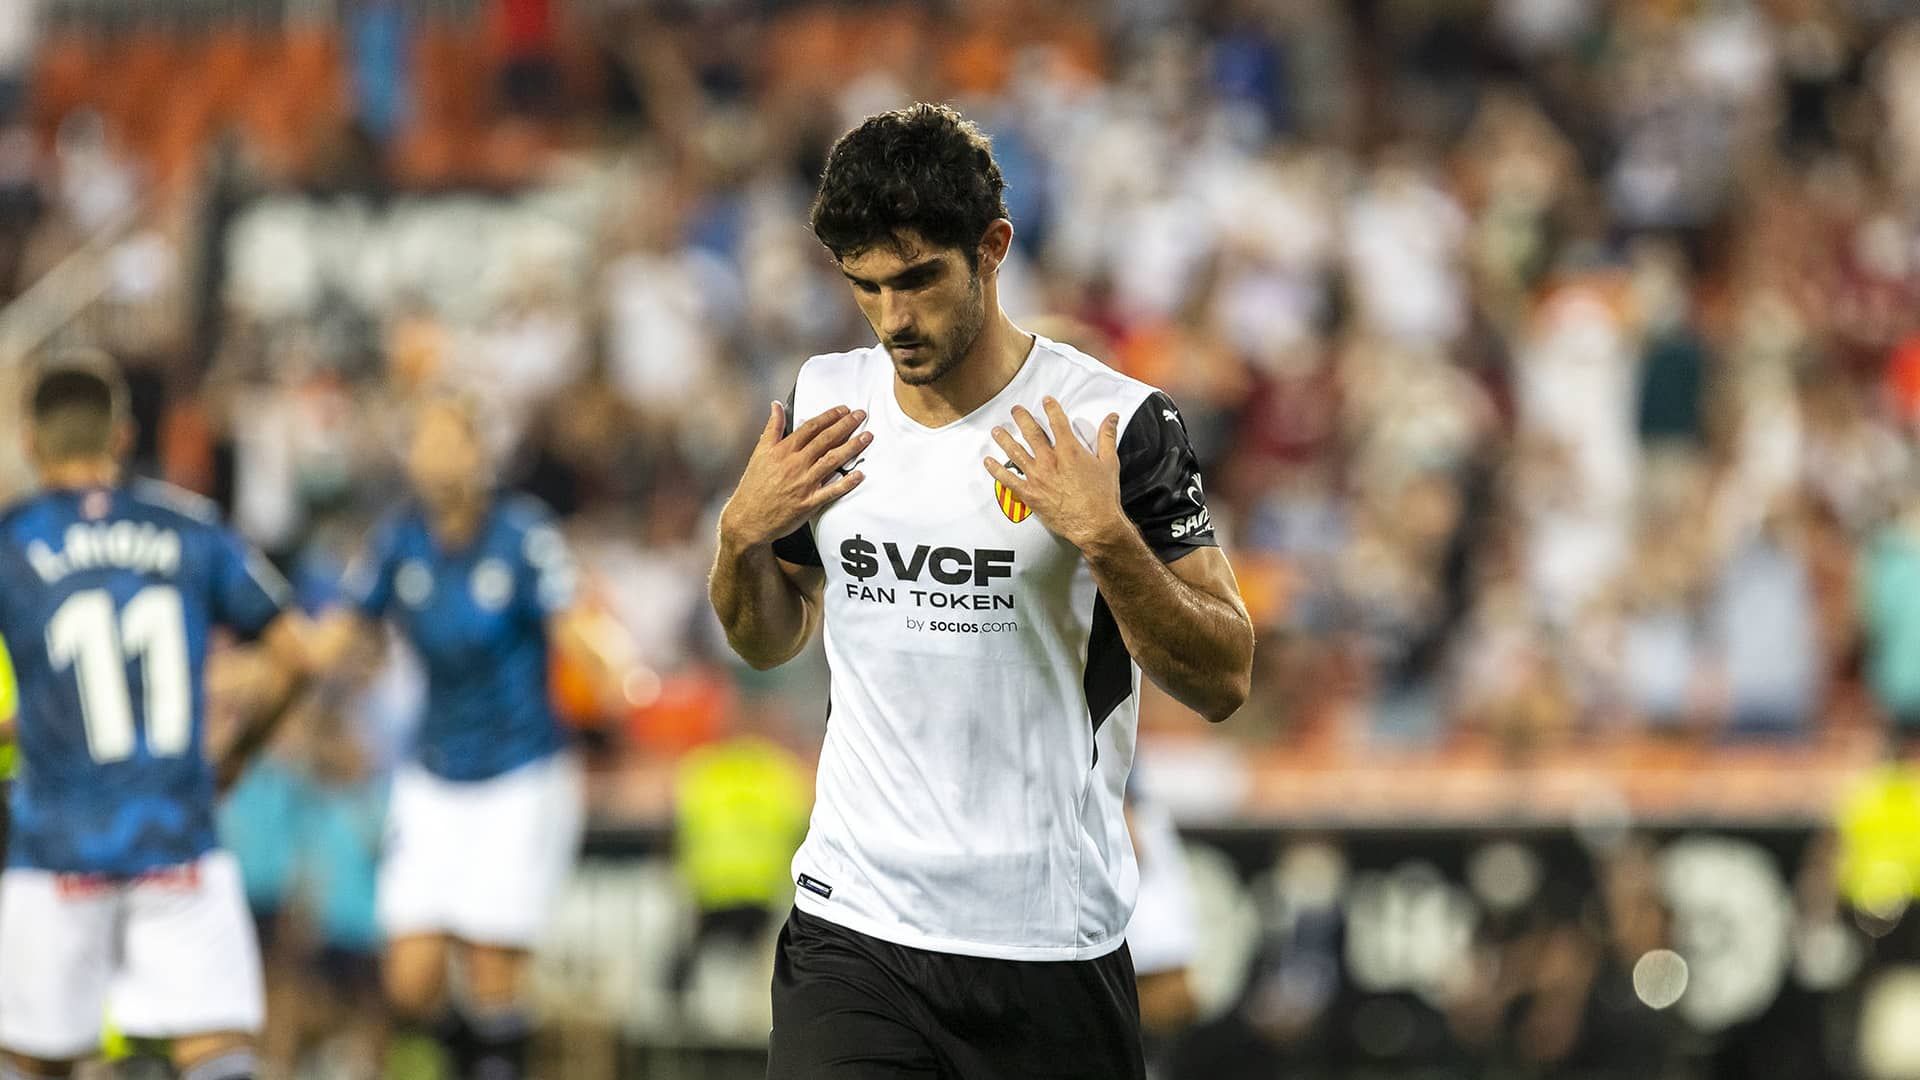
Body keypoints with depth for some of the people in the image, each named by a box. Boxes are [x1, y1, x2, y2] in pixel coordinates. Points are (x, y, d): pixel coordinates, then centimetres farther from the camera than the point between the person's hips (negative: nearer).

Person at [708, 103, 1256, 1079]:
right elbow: (767, 640, 20)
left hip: (1051, 946, -3)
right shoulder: (824, 405, 5)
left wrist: (1105, 534, -22)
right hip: (853, 923, 3)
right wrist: (742, 533, 0)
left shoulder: (1117, 424, -9)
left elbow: (1223, 682, -8)